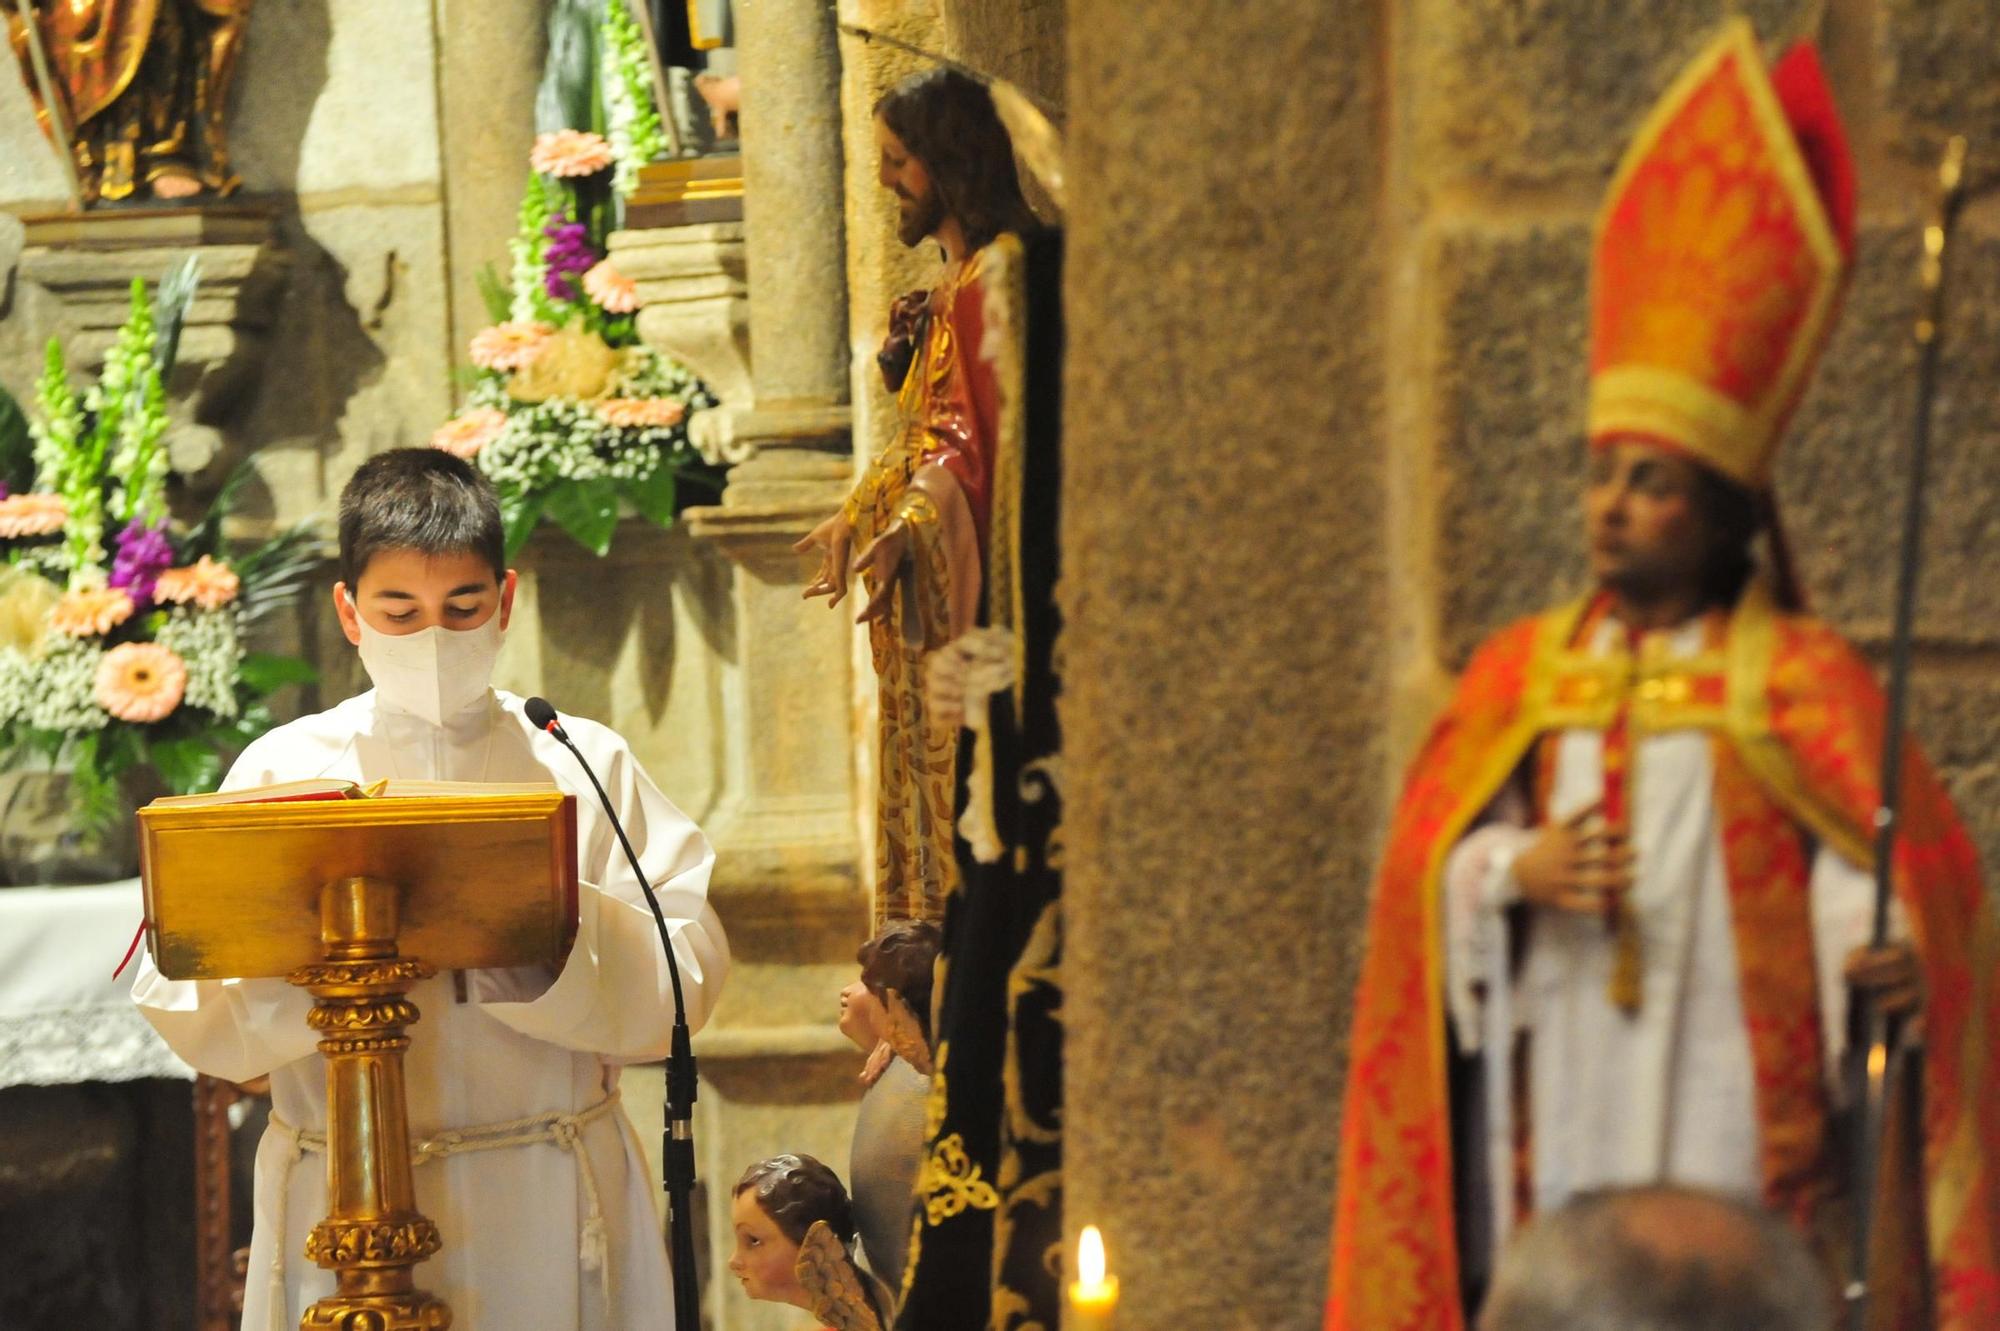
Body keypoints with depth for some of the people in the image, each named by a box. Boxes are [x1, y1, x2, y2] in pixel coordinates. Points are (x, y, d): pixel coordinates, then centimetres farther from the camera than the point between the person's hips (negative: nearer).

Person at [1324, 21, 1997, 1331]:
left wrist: (1891, 946, -32)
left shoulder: (1795, 676, -1)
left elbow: (1888, 852, -11)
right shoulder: (1521, 671, 11)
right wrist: (1514, 874, -11)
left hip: (1729, 1093, -3)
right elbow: (1426, 857, 10)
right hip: (1565, 1111, 3)